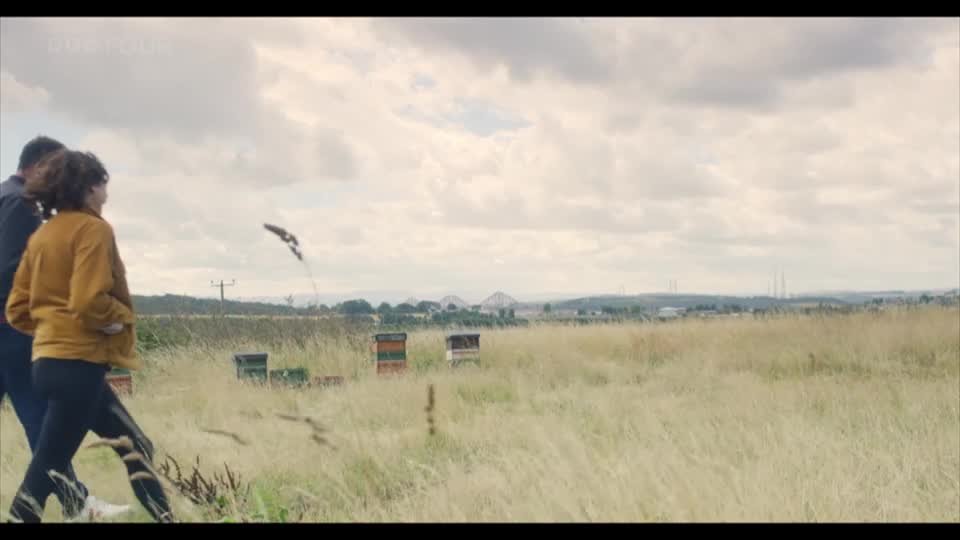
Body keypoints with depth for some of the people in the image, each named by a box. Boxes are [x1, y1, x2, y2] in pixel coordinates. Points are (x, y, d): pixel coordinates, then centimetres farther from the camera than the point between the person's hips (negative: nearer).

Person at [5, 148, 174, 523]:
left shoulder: (41, 234, 15)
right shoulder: (93, 228, -9)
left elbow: (17, 310, 13)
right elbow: (90, 303, -22)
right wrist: (123, 316, -5)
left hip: (49, 360, 9)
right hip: (78, 364, -9)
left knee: (137, 447, 16)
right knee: (46, 470, -5)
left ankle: (165, 517, 21)